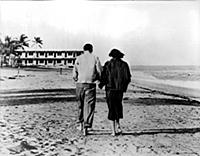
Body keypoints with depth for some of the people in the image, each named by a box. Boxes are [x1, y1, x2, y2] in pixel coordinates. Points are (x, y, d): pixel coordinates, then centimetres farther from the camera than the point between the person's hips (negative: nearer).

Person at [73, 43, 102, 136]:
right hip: (90, 84, -2)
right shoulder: (95, 58, 0)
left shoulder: (78, 59, 4)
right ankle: (86, 126, -7)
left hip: (80, 84, 3)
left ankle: (81, 124, 29)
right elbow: (100, 73, -2)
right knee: (89, 105, 1)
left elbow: (74, 74, 3)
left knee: (80, 104, 18)